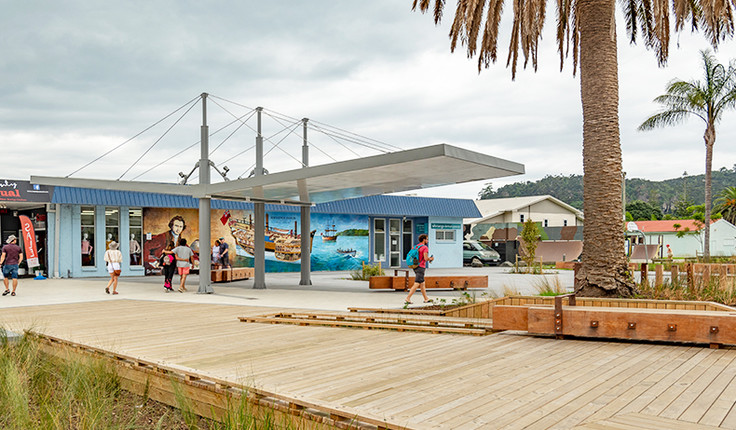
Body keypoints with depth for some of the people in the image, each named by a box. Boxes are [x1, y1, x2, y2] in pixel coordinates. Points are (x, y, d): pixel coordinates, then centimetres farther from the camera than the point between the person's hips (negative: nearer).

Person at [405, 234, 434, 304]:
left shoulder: (415, 247, 13)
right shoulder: (425, 247, -11)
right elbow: (426, 258, -21)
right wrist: (431, 259, 2)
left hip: (415, 267, 9)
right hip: (421, 267, -9)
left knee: (422, 284, 17)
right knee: (416, 284, -9)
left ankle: (426, 299, 25)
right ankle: (407, 299, -15)